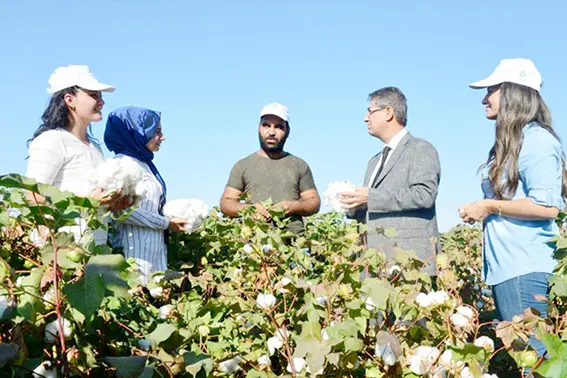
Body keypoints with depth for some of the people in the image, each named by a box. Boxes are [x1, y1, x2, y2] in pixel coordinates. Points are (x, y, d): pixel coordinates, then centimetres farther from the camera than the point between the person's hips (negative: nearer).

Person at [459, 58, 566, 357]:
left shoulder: (536, 139, -11)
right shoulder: (509, 143, 18)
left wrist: (489, 207, -12)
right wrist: (482, 209, 13)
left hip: (524, 268, -10)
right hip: (503, 265, 10)